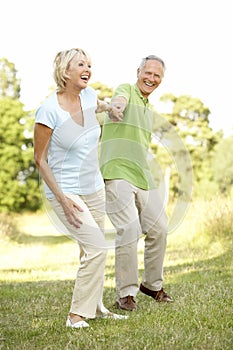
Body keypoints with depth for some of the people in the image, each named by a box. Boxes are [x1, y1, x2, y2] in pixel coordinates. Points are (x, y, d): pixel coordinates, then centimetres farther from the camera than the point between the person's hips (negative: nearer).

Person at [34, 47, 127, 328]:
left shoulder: (89, 96, -3)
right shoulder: (49, 110, -20)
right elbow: (40, 159, -14)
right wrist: (62, 199, -17)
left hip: (94, 189, 7)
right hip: (66, 192, -6)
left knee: (91, 251, 12)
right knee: (97, 248, -16)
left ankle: (95, 307, 28)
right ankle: (76, 315, -3)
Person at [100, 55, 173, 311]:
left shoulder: (150, 112, 23)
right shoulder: (126, 90, -2)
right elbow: (119, 100, -28)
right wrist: (115, 106, -52)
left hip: (142, 175, 8)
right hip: (116, 172, -8)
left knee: (159, 228, 6)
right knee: (130, 229, -17)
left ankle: (152, 285, 24)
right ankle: (125, 293, -5)